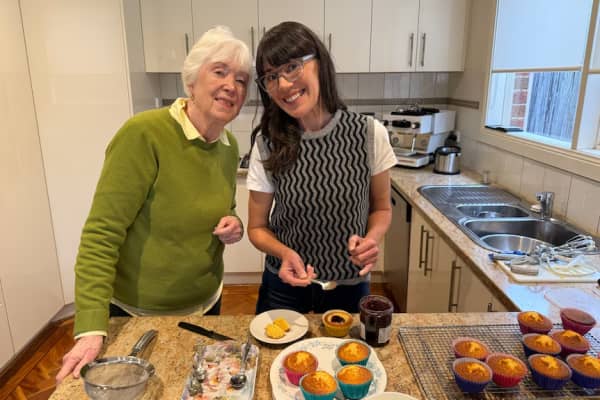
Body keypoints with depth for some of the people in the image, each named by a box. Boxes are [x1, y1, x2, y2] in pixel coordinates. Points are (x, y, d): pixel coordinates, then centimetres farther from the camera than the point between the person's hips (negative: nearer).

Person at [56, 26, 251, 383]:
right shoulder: (144, 134, -24)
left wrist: (234, 226, -10)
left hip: (205, 304, 6)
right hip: (138, 314, -5)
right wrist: (92, 329, -25)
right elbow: (102, 233, -22)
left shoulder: (229, 146, -3)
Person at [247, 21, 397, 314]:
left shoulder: (370, 134, -15)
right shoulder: (267, 142, -14)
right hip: (285, 283, 0)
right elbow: (257, 228, -5)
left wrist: (371, 240, -21)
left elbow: (381, 208, -1)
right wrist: (285, 253, -25)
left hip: (350, 286, 0)